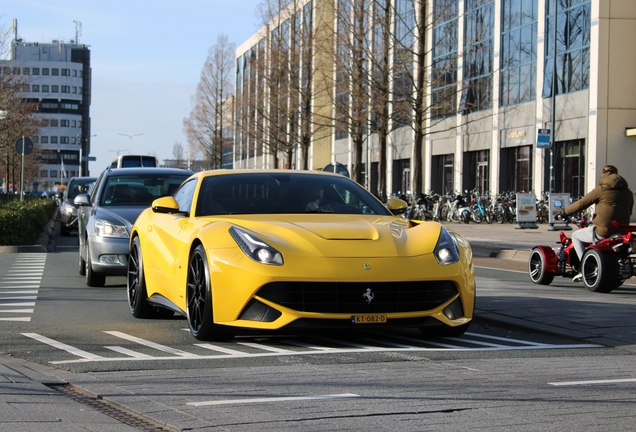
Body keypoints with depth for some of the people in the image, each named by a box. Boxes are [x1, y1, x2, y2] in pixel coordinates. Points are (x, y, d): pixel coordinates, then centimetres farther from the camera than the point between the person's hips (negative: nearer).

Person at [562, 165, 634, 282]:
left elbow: (581, 204, -3)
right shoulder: (628, 192, 10)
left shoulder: (601, 190, -6)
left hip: (603, 231, -6)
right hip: (622, 232, 6)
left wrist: (564, 212, 9)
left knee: (576, 236, 16)